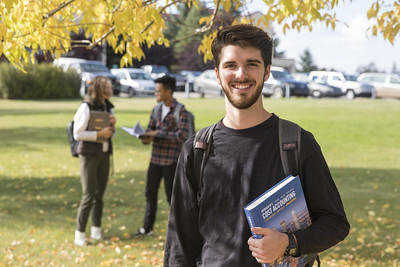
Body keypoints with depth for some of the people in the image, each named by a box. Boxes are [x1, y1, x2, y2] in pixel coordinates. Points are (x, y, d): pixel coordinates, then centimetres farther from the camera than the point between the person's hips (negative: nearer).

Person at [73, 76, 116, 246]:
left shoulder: (108, 107, 10)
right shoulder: (86, 107, -12)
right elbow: (77, 134, -14)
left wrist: (113, 125, -3)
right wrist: (99, 134, -20)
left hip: (104, 154, 6)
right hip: (89, 154, -6)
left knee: (99, 194, 10)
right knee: (88, 196, -6)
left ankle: (96, 231, 20)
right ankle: (79, 234, 3)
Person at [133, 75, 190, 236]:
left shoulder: (180, 111, -11)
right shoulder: (156, 109, 9)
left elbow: (182, 136, -19)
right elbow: (150, 129, 14)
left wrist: (158, 133, -19)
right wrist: (146, 138, -10)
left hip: (171, 160, -6)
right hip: (155, 158, 6)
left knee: (171, 195, 2)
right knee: (150, 193, 10)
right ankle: (147, 228, 21)